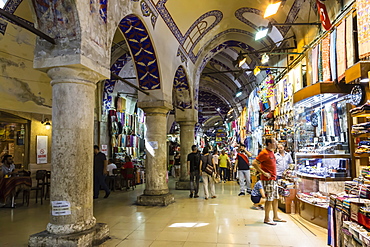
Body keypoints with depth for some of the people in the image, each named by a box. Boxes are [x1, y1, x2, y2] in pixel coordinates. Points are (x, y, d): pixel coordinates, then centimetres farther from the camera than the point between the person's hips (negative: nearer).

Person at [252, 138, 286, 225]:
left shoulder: (271, 152, 13)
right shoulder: (264, 153, -16)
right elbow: (254, 163, -23)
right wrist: (264, 173, -22)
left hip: (273, 179, 9)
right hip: (267, 179, -9)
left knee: (275, 198, 15)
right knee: (269, 199, -3)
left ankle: (276, 217, 26)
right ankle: (266, 219, 8)